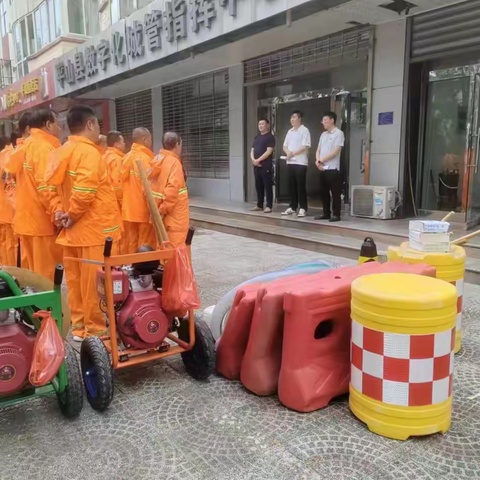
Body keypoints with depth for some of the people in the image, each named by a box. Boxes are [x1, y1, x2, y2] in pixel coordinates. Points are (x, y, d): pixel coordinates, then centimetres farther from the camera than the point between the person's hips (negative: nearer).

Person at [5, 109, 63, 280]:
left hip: (25, 218, 9)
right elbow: (46, 186, -22)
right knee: (47, 275, 0)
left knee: (33, 272, 17)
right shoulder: (45, 147, -13)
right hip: (42, 220, -9)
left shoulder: (25, 147, 14)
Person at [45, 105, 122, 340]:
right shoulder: (88, 152, -15)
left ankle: (79, 326, 26)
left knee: (75, 279, 14)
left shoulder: (61, 153, 11)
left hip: (73, 229, 9)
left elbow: (52, 186, 10)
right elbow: (84, 190, -25)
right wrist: (72, 215, -12)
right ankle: (96, 330, 11)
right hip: (95, 228, -9)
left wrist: (59, 211, 4)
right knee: (95, 282, 1)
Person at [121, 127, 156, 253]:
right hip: (144, 211, -7)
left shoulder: (127, 158, 10)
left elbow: (121, 183, 12)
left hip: (128, 210, 7)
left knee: (132, 247, 13)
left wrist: (123, 204, 19)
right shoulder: (145, 159, -13)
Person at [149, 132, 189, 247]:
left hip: (163, 216, 8)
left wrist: (159, 210, 10)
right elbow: (172, 189, -27)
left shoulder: (157, 161, 9)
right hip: (175, 217, -8)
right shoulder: (174, 162, -15)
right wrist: (163, 210, -19)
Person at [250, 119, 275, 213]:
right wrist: (253, 160, -3)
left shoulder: (270, 137, -4)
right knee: (258, 186, 10)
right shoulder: (256, 137, 18)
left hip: (266, 166, -7)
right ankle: (259, 205, 17)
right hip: (256, 166, 7)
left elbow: (268, 152, -14)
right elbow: (252, 151, 16)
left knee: (267, 186, -5)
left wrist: (258, 160, -14)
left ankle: (269, 206, -3)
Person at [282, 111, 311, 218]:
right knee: (292, 185, 8)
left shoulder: (304, 130, -5)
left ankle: (303, 208, -1)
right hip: (290, 162, 7)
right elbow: (285, 146, 15)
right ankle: (292, 207, 15)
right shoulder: (290, 131, 16)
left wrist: (293, 153, -16)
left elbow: (306, 146, -13)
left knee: (301, 186, -5)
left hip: (301, 162, -6)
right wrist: (288, 152, -7)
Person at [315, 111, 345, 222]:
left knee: (335, 193, -2)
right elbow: (318, 150, 16)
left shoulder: (339, 133, -5)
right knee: (324, 192, 9)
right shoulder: (323, 134, 17)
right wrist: (318, 161, -5)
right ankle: (326, 214, 17)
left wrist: (321, 160, -10)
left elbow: (335, 152, -13)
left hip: (333, 168, -7)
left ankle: (336, 215, 3)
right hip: (322, 169, 7)